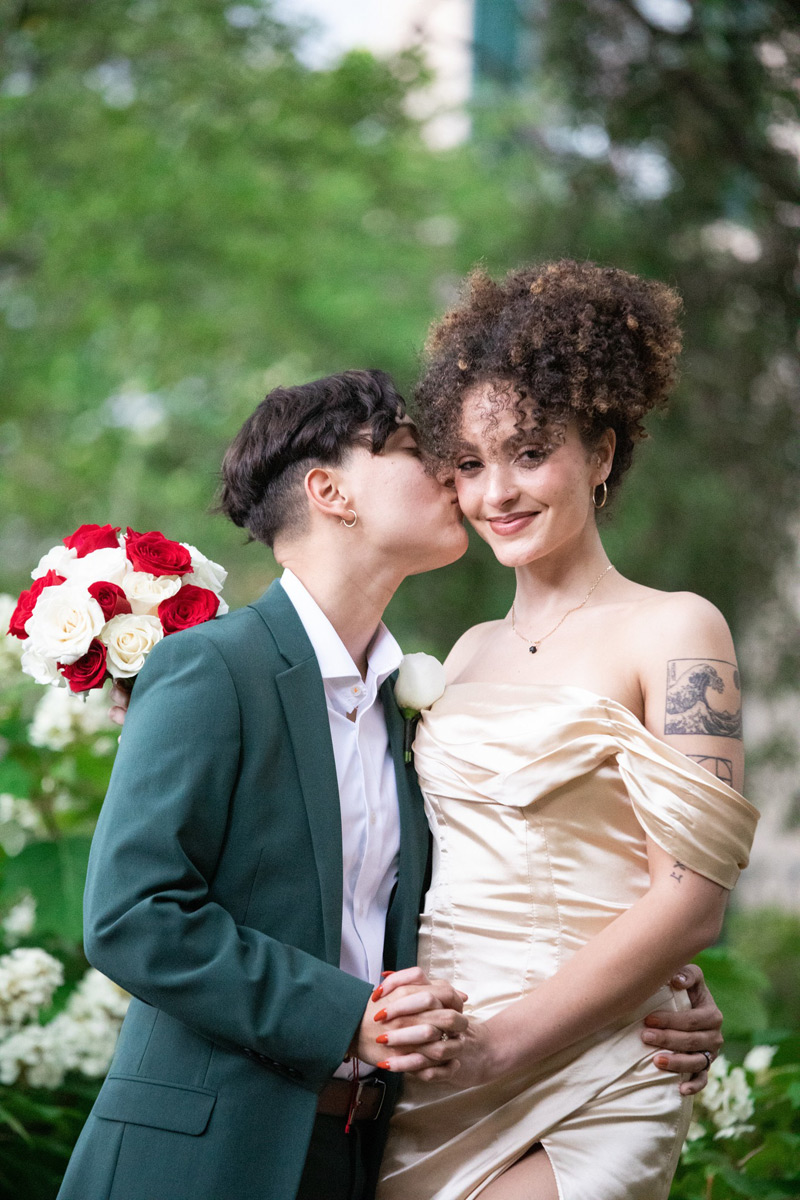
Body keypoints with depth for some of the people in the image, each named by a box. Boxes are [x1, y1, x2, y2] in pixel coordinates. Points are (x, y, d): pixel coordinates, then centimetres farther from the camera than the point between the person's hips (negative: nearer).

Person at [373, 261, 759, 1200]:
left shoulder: (673, 631, -4)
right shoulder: (470, 653, 14)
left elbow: (690, 903, -11)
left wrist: (496, 1043, -15)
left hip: (579, 1097, -5)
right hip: (422, 1095, 5)